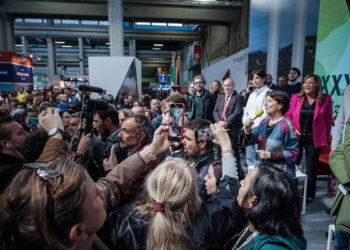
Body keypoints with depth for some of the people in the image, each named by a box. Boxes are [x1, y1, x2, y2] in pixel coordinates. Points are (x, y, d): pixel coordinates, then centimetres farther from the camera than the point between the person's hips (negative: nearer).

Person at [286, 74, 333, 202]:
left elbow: (328, 120, 1)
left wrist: (326, 138, 2)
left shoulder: (326, 99, -3)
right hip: (296, 137, 1)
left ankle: (309, 194, 26)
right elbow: (288, 115, 5)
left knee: (311, 168, 10)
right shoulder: (295, 97, 1)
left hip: (314, 139, -1)